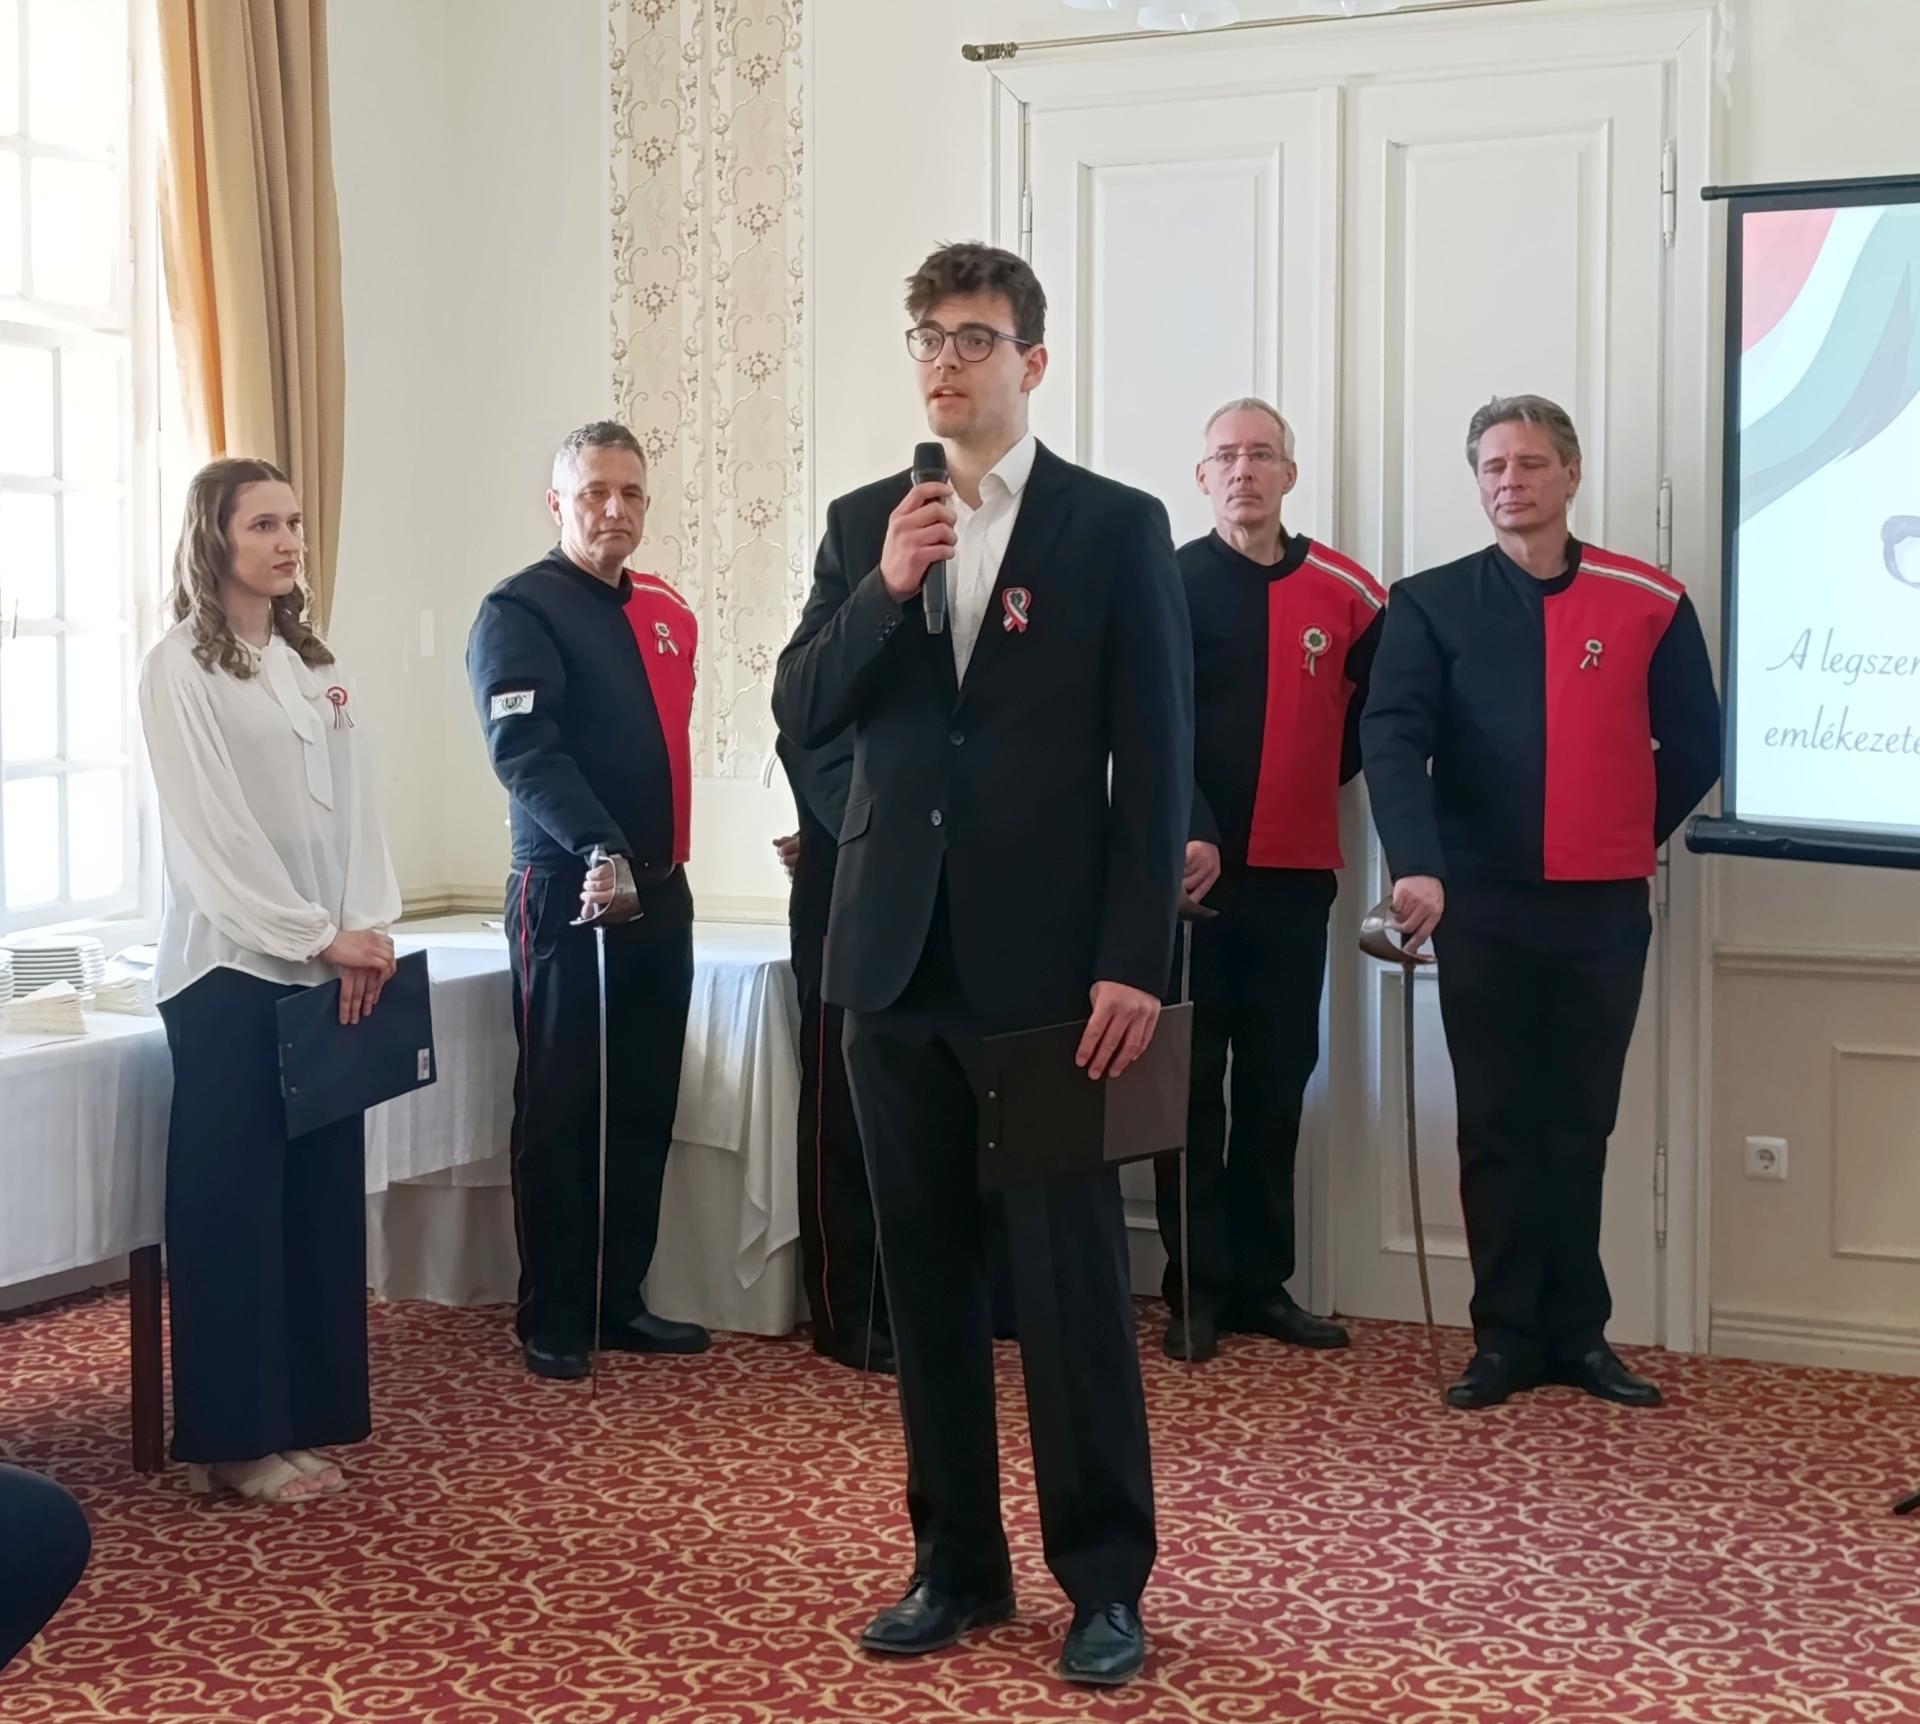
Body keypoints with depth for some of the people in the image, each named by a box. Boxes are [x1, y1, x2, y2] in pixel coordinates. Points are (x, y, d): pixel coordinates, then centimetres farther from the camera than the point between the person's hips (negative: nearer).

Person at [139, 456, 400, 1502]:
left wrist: (366, 930, -6)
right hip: (233, 968, -6)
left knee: (324, 1191, 8)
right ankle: (237, 1438, 5)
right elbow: (210, 828, -12)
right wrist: (317, 940, -14)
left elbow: (353, 807, 8)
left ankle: (310, 1412, 17)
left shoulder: (316, 666, 14)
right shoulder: (180, 667, -6)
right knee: (234, 1200, -2)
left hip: (329, 966, 6)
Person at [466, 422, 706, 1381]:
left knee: (645, 1105, 10)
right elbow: (524, 753, -20)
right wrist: (599, 854, -31)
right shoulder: (519, 611, -8)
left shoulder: (667, 615, 14)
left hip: (661, 889, 7)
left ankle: (620, 1300, 20)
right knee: (560, 1110, 0)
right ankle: (551, 1321, 8)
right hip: (568, 894, -7)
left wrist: (659, 864, 16)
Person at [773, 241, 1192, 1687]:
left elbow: (1157, 761, -5)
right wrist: (883, 590, -12)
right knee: (927, 1275, 11)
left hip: (1048, 962, -4)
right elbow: (801, 714, 4)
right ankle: (957, 1561, 23)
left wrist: (1135, 962, -11)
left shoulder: (1116, 527, -1)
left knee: (1073, 1279, 0)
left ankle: (1105, 1579, 12)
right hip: (898, 956, 4)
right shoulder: (864, 525, 11)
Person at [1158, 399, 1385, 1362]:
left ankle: (1261, 1282, 20)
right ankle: (1197, 1287, 11)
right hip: (1194, 871, -3)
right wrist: (1192, 834, -23)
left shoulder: (1344, 594, 5)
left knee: (1277, 1084, 10)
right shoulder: (1168, 586, -3)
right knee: (1192, 1082, 3)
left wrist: (1318, 779, 6)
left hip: (1295, 875, 3)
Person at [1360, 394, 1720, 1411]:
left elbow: (1695, 747, 11)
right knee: (1497, 1127, 6)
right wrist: (1418, 863, -28)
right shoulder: (1431, 604, 0)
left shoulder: (1649, 603, 2)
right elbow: (1393, 737, -14)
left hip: (1604, 908, 1)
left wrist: (1629, 838, 9)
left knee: (1579, 1127, 10)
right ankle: (1508, 1336, 14)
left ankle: (1576, 1331, 20)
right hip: (1481, 905, -1)